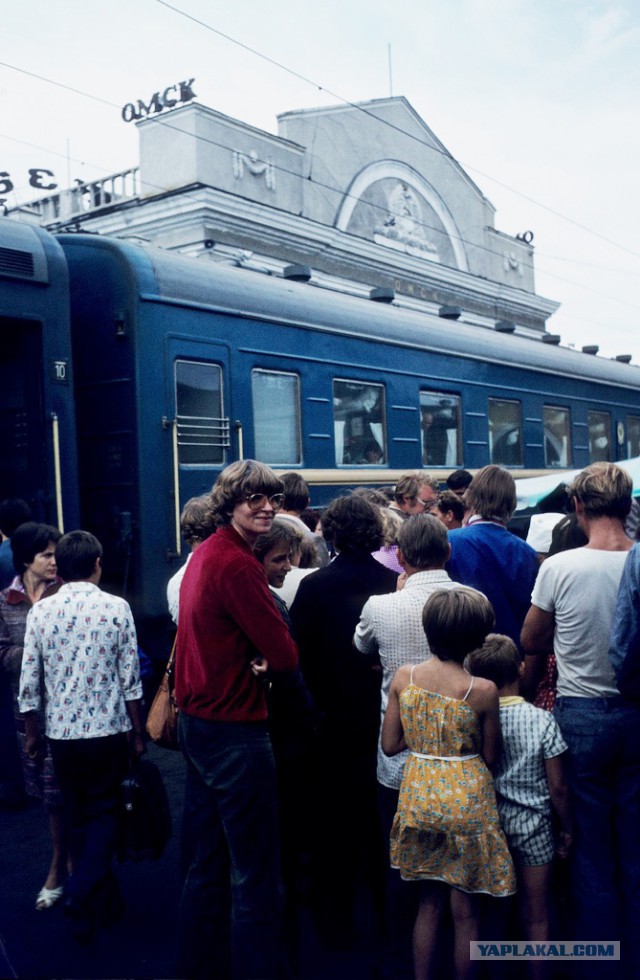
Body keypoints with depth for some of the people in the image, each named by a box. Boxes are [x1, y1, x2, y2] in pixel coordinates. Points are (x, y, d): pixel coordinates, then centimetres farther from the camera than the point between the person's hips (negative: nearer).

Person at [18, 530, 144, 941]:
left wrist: (32, 731, 13)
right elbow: (131, 679, -7)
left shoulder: (40, 611, -3)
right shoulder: (116, 608, -9)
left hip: (62, 732, 3)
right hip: (108, 729, -2)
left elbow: (30, 680, 0)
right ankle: (81, 893, -5)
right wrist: (138, 732, 3)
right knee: (104, 814, 12)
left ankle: (106, 900, 28)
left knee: (79, 816, 17)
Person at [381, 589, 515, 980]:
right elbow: (490, 757, -6)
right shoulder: (483, 691, -17)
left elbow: (390, 744, -3)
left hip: (420, 797, 4)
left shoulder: (404, 677, -8)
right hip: (467, 801, -3)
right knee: (465, 911, 12)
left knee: (430, 901, 20)